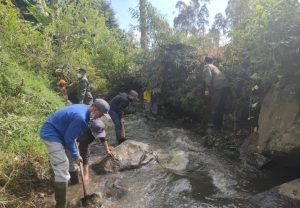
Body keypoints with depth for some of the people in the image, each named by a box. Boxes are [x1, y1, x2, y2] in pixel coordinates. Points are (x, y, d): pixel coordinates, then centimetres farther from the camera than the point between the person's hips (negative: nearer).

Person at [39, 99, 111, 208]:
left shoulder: (85, 108, -1)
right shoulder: (80, 117, -32)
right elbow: (69, 138, -22)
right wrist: (75, 155, -9)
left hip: (59, 132, 11)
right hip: (51, 134, -11)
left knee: (71, 157, 24)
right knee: (62, 170, -13)